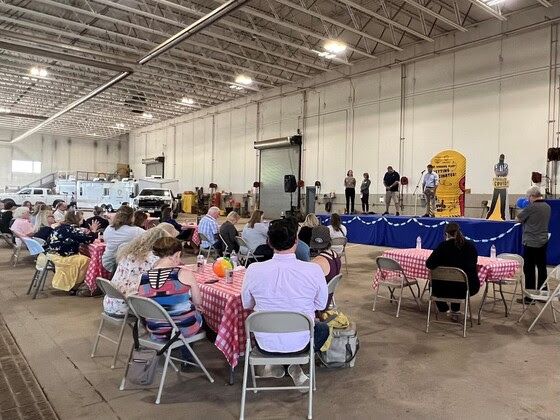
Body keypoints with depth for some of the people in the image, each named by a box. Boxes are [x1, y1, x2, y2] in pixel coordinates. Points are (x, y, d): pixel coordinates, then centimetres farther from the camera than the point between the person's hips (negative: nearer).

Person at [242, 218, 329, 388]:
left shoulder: (254, 270, -17)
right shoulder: (314, 270, -20)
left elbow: (246, 305, 1)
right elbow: (321, 305, -2)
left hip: (265, 344, 2)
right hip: (299, 344, -1)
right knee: (323, 328, 31)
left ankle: (273, 365, 18)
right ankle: (296, 366, 11)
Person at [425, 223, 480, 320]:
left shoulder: (443, 246, -10)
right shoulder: (470, 245, 0)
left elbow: (429, 264, -12)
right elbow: (473, 263, 16)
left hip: (446, 289, -3)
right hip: (469, 288, 3)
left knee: (434, 282, 31)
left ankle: (443, 308, 43)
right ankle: (455, 312, 45)